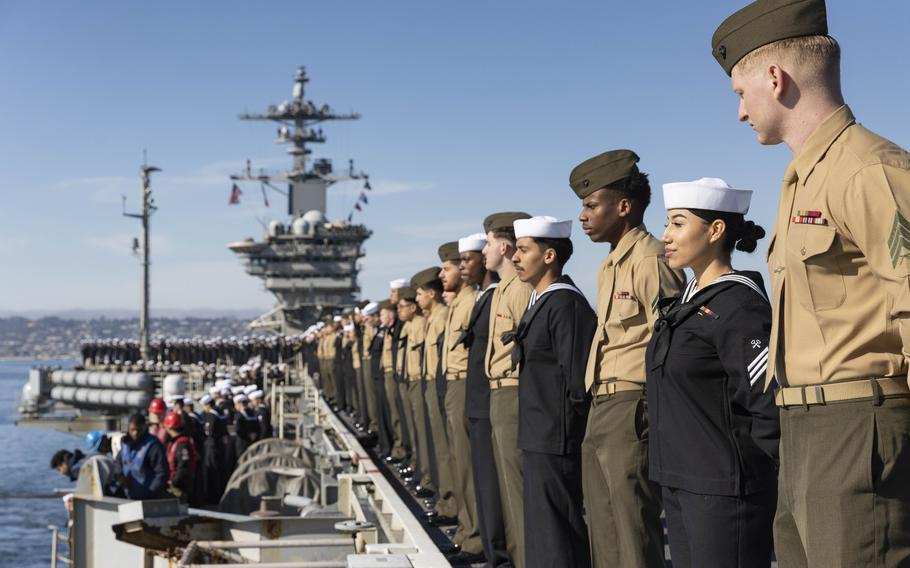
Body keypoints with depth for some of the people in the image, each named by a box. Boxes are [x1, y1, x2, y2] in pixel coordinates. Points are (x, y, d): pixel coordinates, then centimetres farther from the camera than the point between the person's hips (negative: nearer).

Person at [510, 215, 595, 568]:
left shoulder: (566, 304, -16)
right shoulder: (538, 302, 14)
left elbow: (578, 379, -20)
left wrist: (567, 431, -16)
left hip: (556, 443, -10)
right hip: (538, 440, 10)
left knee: (556, 536, -4)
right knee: (540, 530, 17)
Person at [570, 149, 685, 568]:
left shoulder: (649, 260, -12)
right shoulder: (611, 266, 19)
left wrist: (657, 418, -17)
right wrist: (597, 407, 15)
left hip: (632, 412, -10)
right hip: (601, 409, 10)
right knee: (603, 534, 14)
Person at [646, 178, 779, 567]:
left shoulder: (738, 305, -14)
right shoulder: (686, 301, 13)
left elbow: (771, 404, -20)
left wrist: (743, 469, -12)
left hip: (724, 487, -9)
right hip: (679, 483, 9)